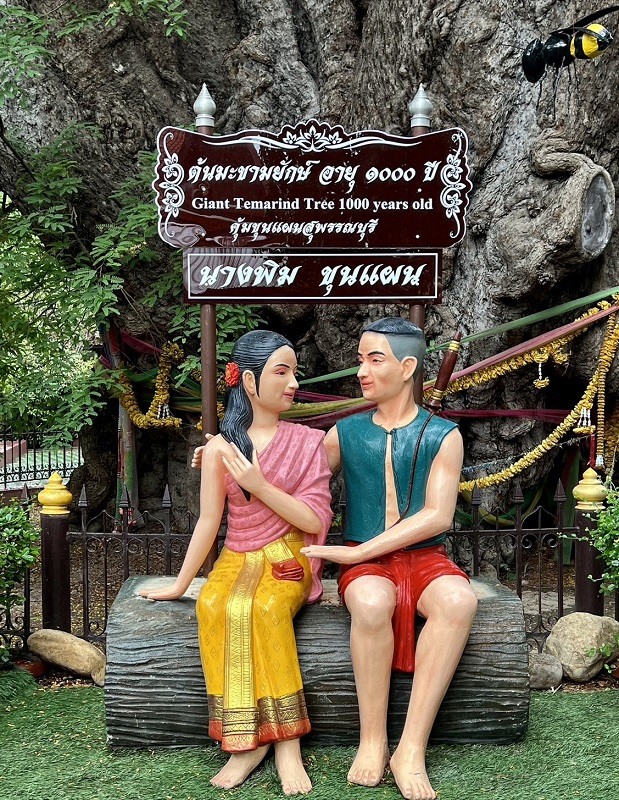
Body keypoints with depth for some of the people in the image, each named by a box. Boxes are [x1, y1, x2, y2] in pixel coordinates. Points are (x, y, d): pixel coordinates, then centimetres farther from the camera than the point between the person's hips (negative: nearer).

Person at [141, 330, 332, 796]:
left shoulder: (308, 442, 2)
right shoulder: (221, 447, 2)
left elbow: (315, 521, -4)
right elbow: (208, 521, 6)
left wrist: (260, 485, -14)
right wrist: (180, 584, 7)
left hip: (288, 562, -1)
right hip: (237, 560, 2)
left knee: (264, 608, -35)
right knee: (213, 606, -32)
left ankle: (285, 741, -26)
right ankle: (248, 740, -24)